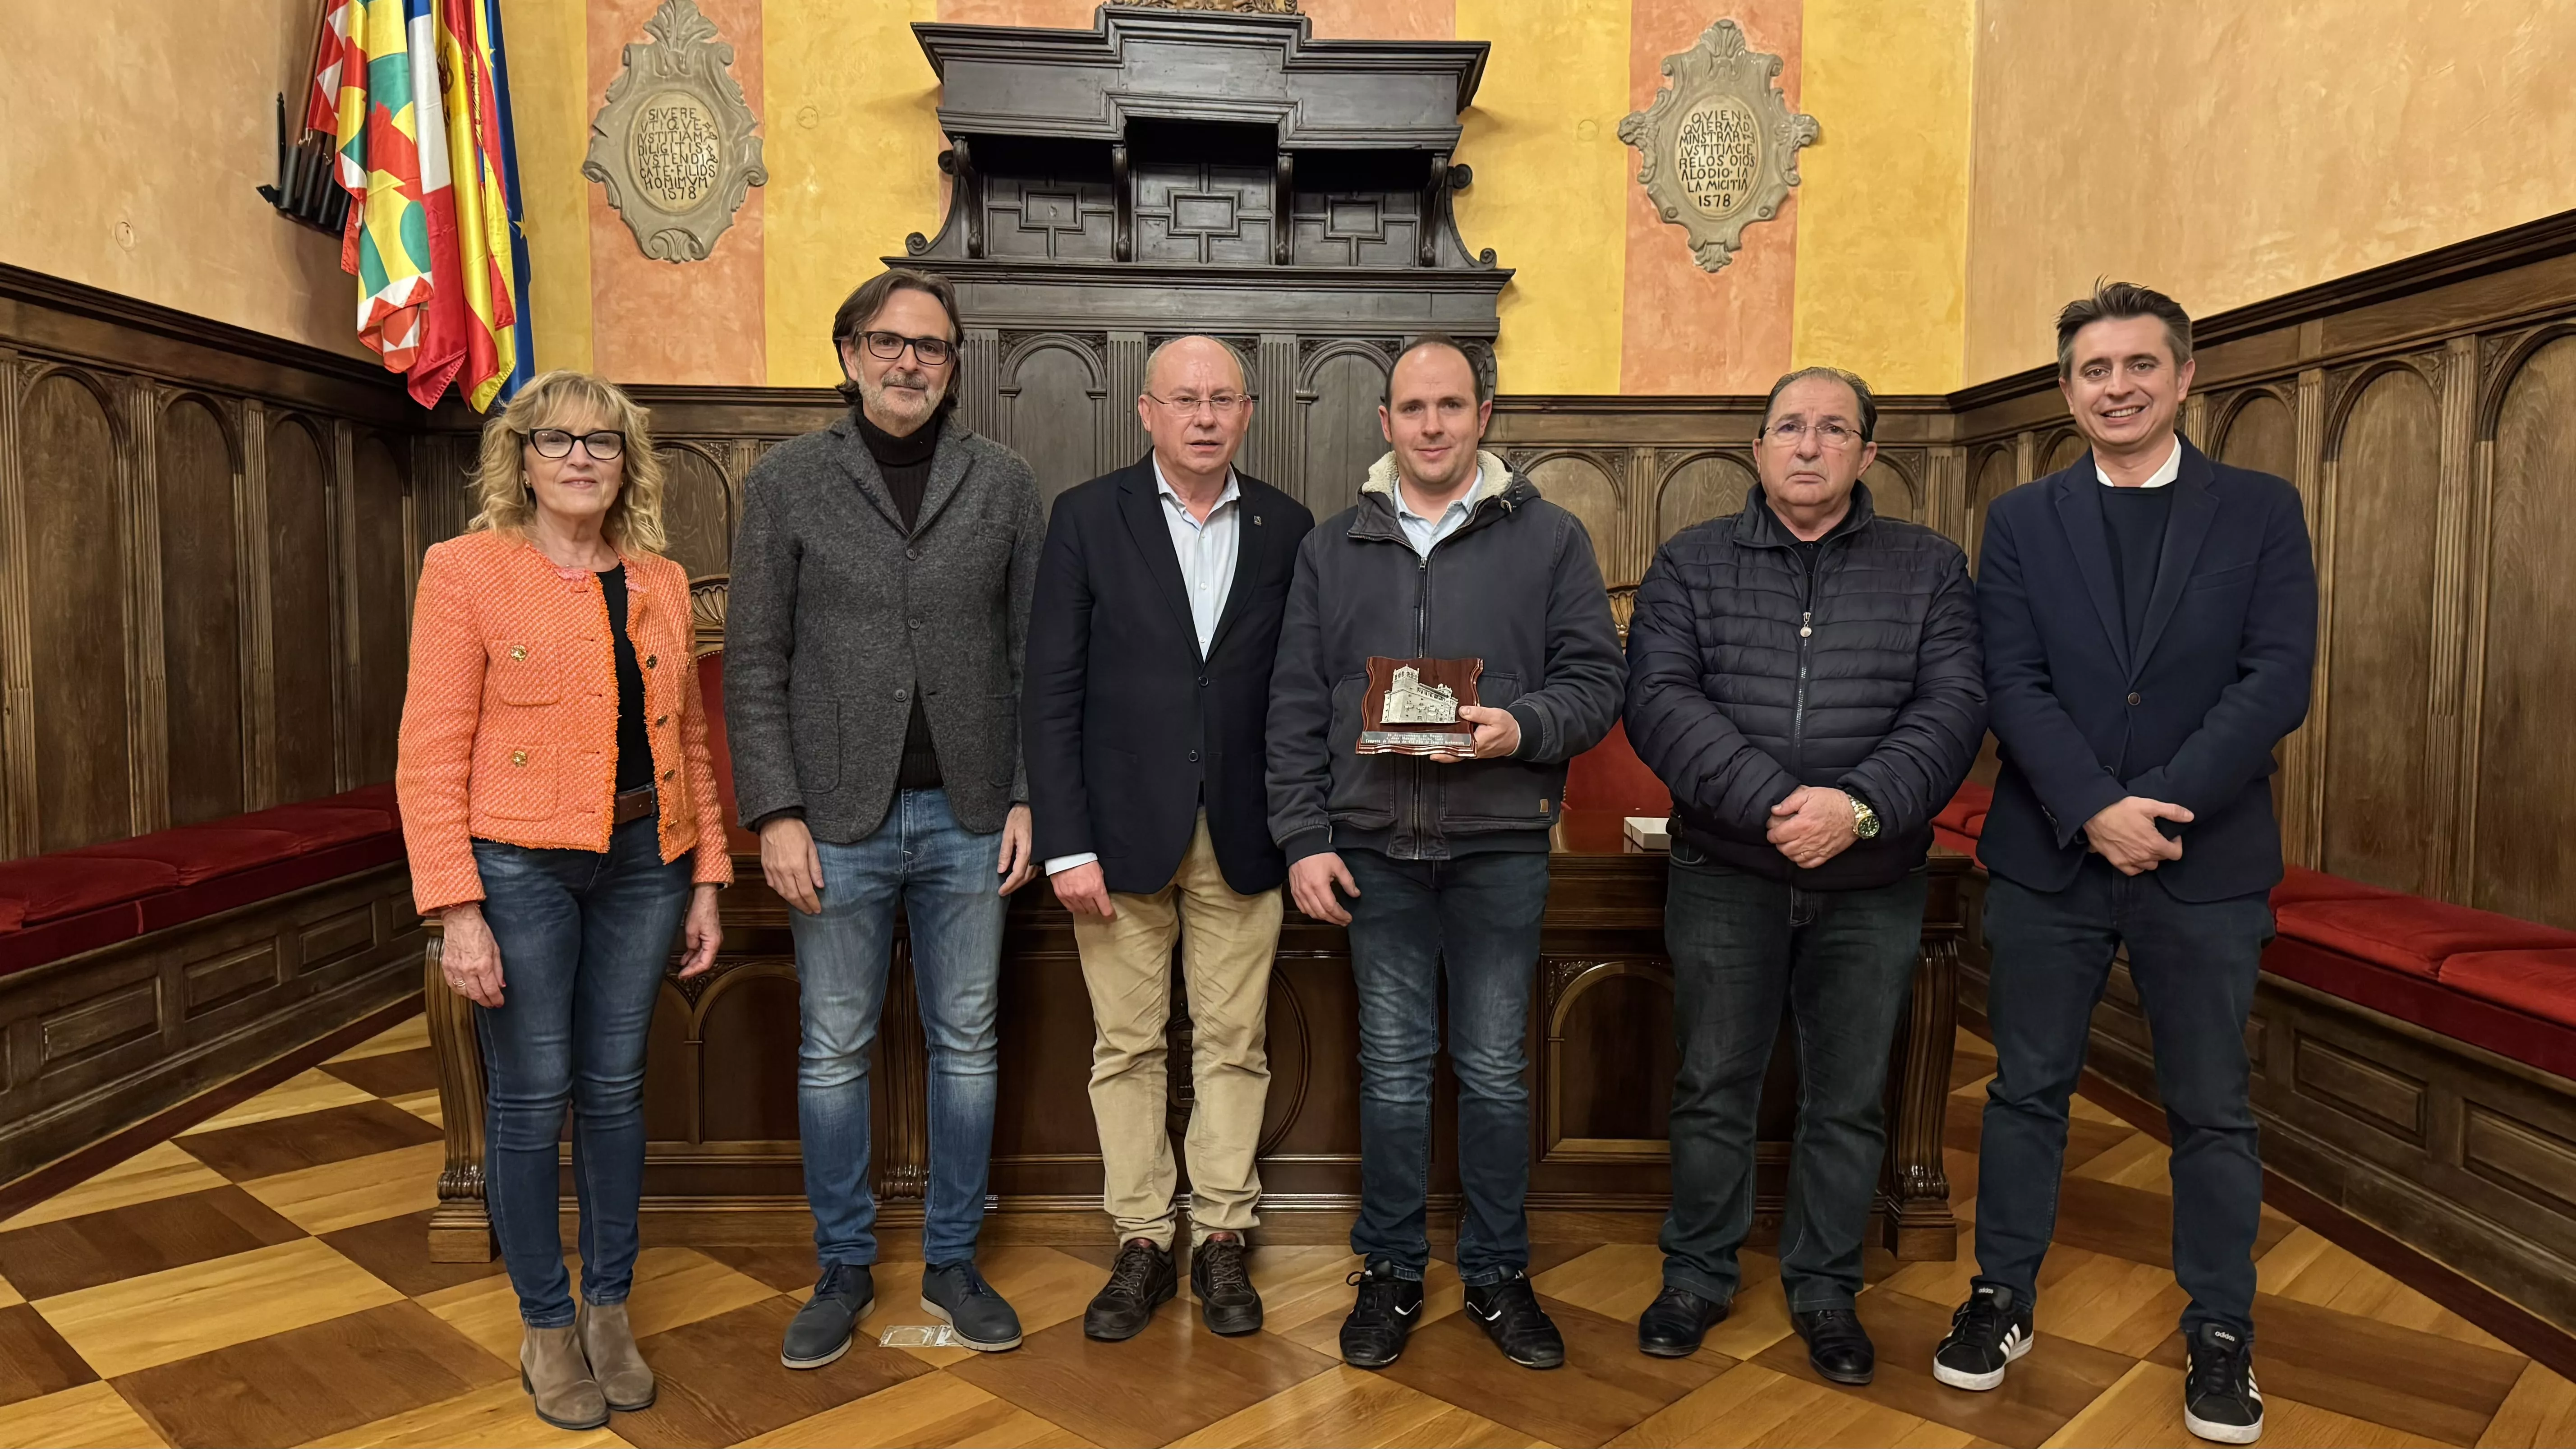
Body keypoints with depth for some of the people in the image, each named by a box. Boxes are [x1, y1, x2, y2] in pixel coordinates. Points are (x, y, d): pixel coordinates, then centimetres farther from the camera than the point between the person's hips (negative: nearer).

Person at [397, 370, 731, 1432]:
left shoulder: (661, 582, 9)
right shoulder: (467, 569, -4)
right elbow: (431, 754, -8)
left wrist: (705, 882, 9)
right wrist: (457, 912, -13)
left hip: (641, 864, 4)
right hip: (519, 866, -4)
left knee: (615, 1089, 12)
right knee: (531, 1098, 5)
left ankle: (609, 1308, 28)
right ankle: (546, 1327, 24)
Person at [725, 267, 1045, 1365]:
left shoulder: (1004, 483, 6)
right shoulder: (788, 480, 2)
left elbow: (1033, 653, 5)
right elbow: (755, 661, -1)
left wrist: (1028, 798, -2)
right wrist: (776, 812, -8)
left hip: (968, 817, 1)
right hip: (838, 819, -1)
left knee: (966, 1047, 10)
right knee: (833, 1053, 9)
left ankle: (953, 1262, 27)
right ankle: (842, 1270, 27)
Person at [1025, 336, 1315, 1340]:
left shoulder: (1286, 528, 5)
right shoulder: (1088, 519, -1)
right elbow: (1052, 690, -4)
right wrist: (1065, 844, -9)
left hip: (1241, 839, 2)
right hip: (1122, 830, -1)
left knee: (1232, 1047, 8)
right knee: (1127, 1048, 8)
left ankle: (1221, 1241, 22)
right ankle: (1143, 1244, 21)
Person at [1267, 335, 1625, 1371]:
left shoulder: (1548, 537, 4)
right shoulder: (1333, 548, 9)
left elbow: (1597, 679, 1)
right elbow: (1296, 707, 7)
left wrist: (1524, 727, -18)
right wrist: (1303, 838, 0)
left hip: (1500, 846, -1)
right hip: (1375, 848, 1)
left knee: (1494, 1070, 8)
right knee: (1393, 1069, 9)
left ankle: (1498, 1273, 25)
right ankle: (1391, 1272, 24)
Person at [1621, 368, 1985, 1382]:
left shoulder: (1930, 568, 5)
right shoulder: (1689, 565, 2)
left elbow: (1953, 709, -6)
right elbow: (1659, 700, -11)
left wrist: (1858, 806, -22)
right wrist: (1774, 803, -22)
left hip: (1873, 885, 1)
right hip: (1726, 877, -1)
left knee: (1848, 1101, 11)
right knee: (1714, 1088, 10)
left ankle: (1824, 1289, 30)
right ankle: (1698, 1277, 28)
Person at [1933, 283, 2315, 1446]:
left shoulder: (2262, 512, 3)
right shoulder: (2021, 521, 5)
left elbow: (2277, 683, -7)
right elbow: (2012, 686, -5)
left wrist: (2159, 805, -17)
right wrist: (2094, 811, -17)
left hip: (2206, 861, 0)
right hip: (2047, 857, 1)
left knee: (2211, 1107, 9)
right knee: (2027, 1088, 10)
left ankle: (2220, 1334, 25)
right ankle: (2002, 1298, 25)